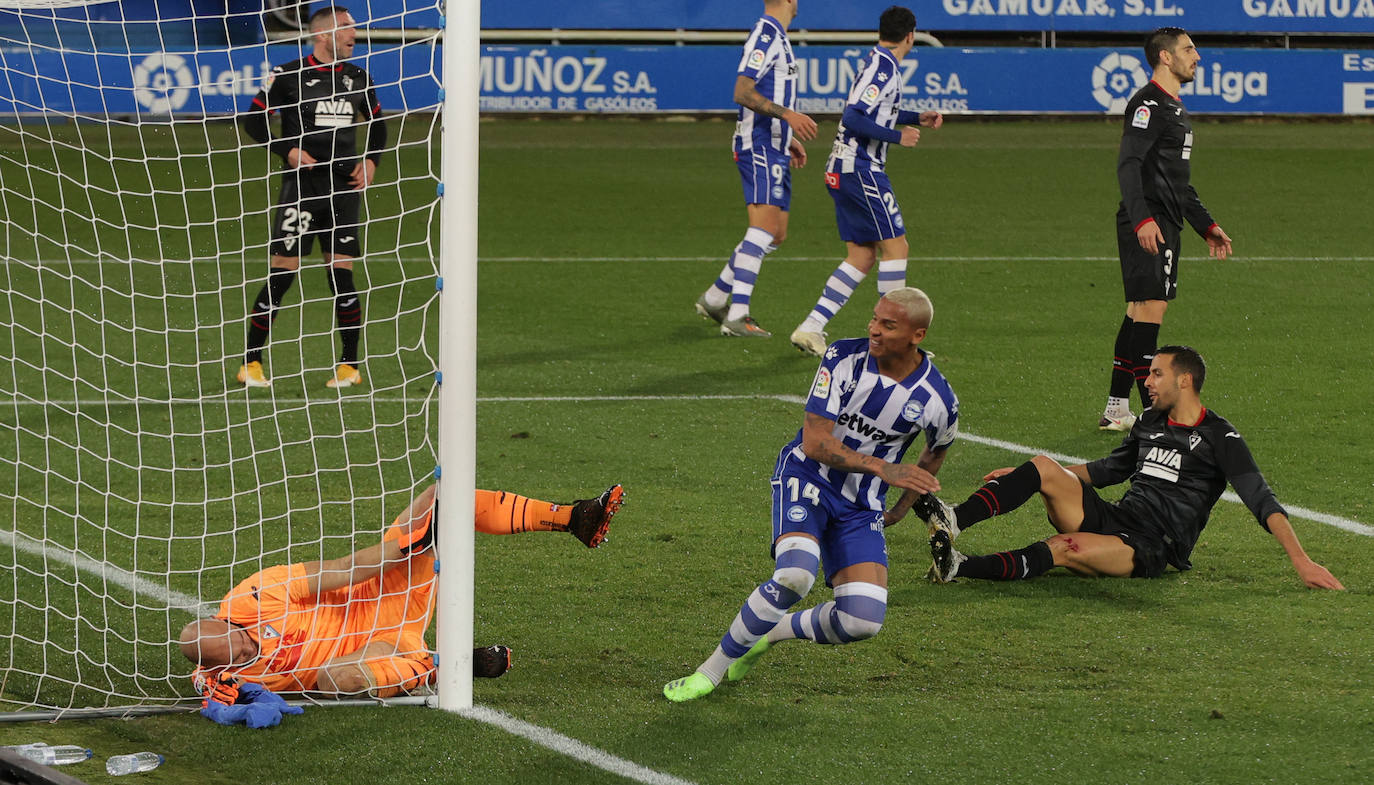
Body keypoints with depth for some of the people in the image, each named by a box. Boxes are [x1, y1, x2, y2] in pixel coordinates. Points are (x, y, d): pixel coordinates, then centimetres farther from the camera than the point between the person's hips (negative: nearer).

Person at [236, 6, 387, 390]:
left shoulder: (357, 78, 9)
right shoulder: (289, 75, -4)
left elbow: (377, 122, 23)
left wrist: (371, 161, 7)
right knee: (282, 273, -7)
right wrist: (287, 151, -11)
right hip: (301, 186, -4)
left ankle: (350, 365, 10)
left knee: (342, 273, 1)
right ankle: (251, 362, 2)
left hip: (344, 188, 4)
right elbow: (252, 119, 0)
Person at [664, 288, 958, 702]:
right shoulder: (843, 358, -15)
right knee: (795, 575, -32)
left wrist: (903, 507, 21)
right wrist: (882, 468, -28)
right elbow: (815, 442, -17)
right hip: (806, 480, -3)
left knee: (863, 620, -16)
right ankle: (712, 670, -16)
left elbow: (937, 451, 15)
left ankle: (770, 633, 13)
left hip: (861, 509, 3)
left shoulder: (937, 401, -10)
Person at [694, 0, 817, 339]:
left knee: (776, 234, 11)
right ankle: (736, 317, -24)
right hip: (761, 146, -10)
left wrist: (789, 139, 29)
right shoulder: (765, 35, -13)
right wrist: (787, 114, -28)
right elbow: (742, 92, -20)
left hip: (774, 150, 10)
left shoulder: (776, 37, 19)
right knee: (765, 226, -19)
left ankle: (715, 299, 21)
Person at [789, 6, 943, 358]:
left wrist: (917, 117, 25)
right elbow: (854, 117, -24)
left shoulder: (878, 62, 15)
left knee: (862, 256, 9)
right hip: (861, 169, -10)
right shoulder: (883, 68, -15)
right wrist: (898, 137, -18)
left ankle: (810, 329, 5)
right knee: (895, 245, -5)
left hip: (844, 170, 10)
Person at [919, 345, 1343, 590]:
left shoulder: (1219, 437, -4)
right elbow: (1109, 470, 31)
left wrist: (1301, 560, -19)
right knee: (1043, 467, -14)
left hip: (1150, 550, -7)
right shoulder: (1150, 423, 18)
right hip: (1111, 518, 7)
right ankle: (953, 521, -31)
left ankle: (958, 567, -46)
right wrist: (1026, 476, 27)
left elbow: (1261, 500, -9)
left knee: (1068, 549, -35)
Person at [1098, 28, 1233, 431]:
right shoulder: (1148, 103, -11)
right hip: (1147, 226, -11)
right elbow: (1128, 165, -22)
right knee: (1151, 307, -13)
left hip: (1165, 225, 11)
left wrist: (1206, 226, 30)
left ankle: (1116, 409, 14)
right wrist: (1142, 219, -33)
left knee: (1140, 311, 11)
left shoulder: (1174, 108, 22)